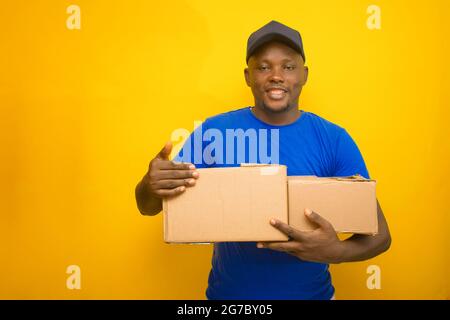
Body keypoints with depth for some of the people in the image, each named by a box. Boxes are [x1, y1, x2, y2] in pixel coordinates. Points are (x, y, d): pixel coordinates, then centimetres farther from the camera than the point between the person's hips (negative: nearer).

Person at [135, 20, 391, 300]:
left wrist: (338, 251, -31)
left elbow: (379, 234, -9)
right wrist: (151, 185, -30)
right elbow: (148, 207, -6)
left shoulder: (334, 139, -11)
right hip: (227, 292, 1)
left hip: (311, 292, 0)